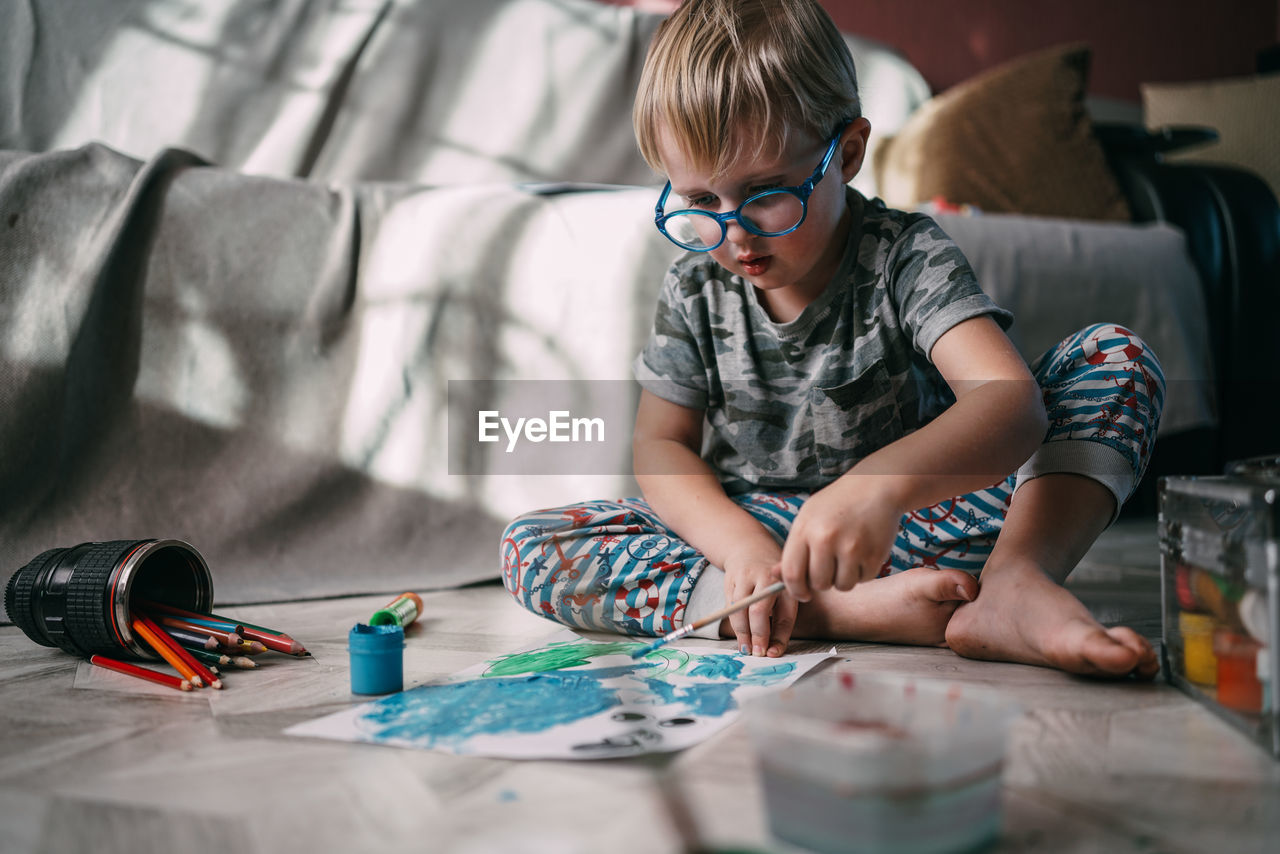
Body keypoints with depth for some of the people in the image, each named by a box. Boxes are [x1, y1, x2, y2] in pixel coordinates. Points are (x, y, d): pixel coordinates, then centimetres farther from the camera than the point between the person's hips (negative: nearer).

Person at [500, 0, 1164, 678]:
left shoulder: (905, 257, -11)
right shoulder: (696, 289, 0)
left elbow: (1009, 399, -28)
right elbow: (660, 444, 0)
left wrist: (878, 485, -50)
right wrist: (740, 544, -22)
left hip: (916, 523, -2)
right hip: (746, 528, 3)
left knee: (1117, 358, -15)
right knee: (531, 547, -21)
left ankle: (1013, 586, -38)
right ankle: (847, 610, -31)